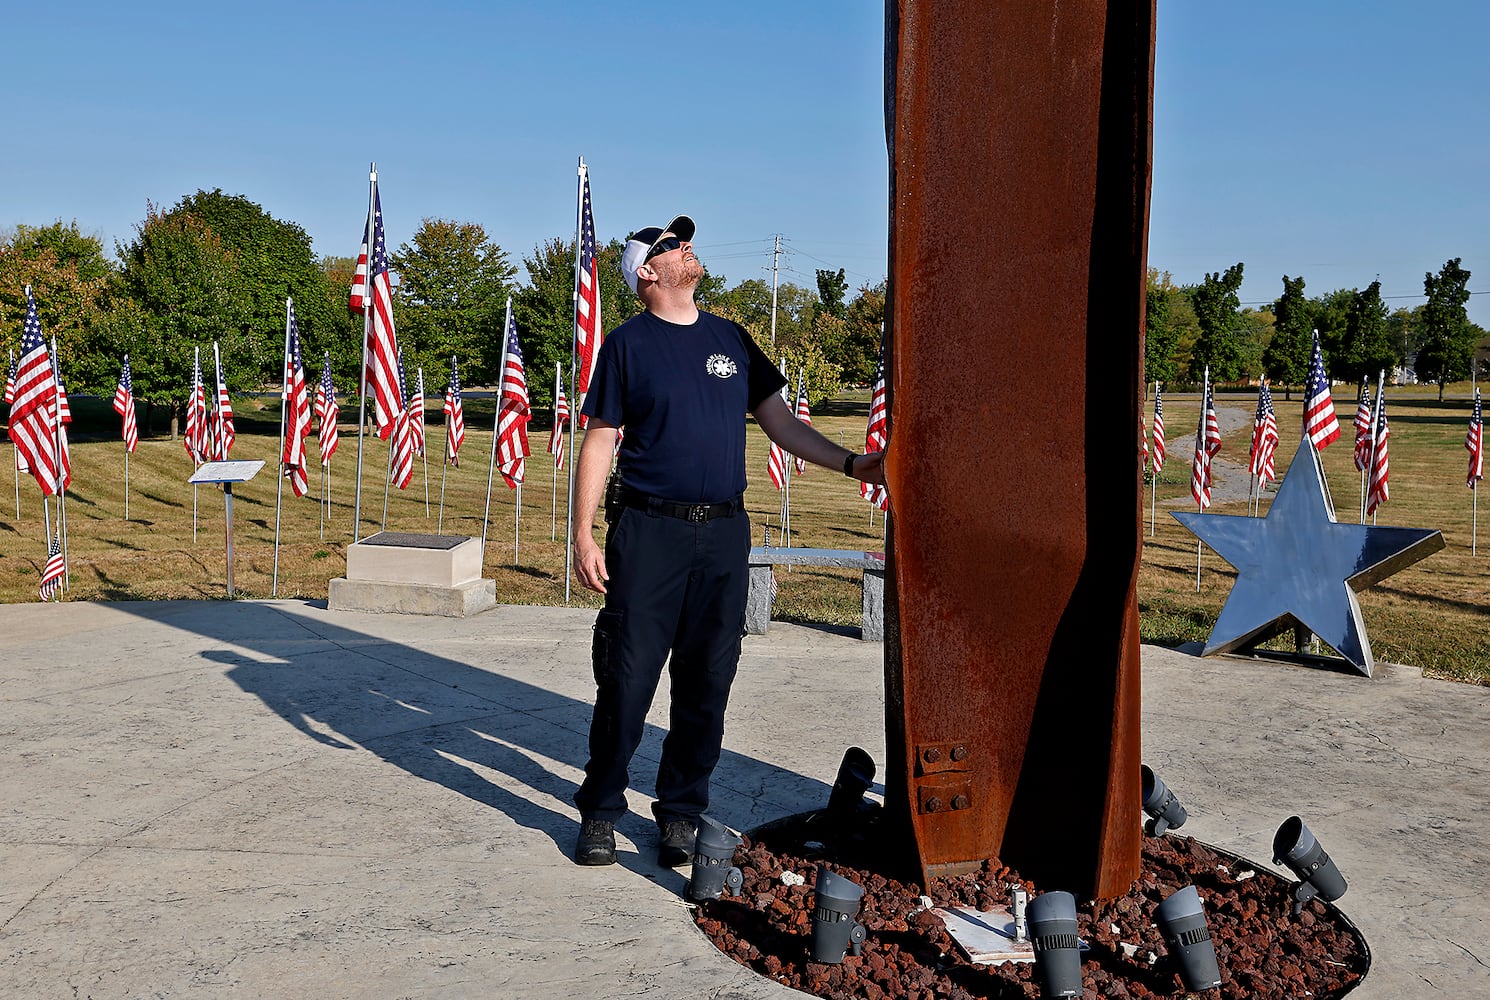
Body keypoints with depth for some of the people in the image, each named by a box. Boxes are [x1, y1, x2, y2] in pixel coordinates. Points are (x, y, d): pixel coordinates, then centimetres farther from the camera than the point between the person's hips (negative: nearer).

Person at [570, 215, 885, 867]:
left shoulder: (730, 339, 14)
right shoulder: (627, 343, 2)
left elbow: (778, 420, 17)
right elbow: (598, 443, 0)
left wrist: (848, 463, 7)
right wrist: (583, 536, -6)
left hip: (724, 533, 4)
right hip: (647, 532, -4)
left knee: (707, 682, 6)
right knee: (627, 678, -2)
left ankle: (681, 812, 19)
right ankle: (601, 810, 14)